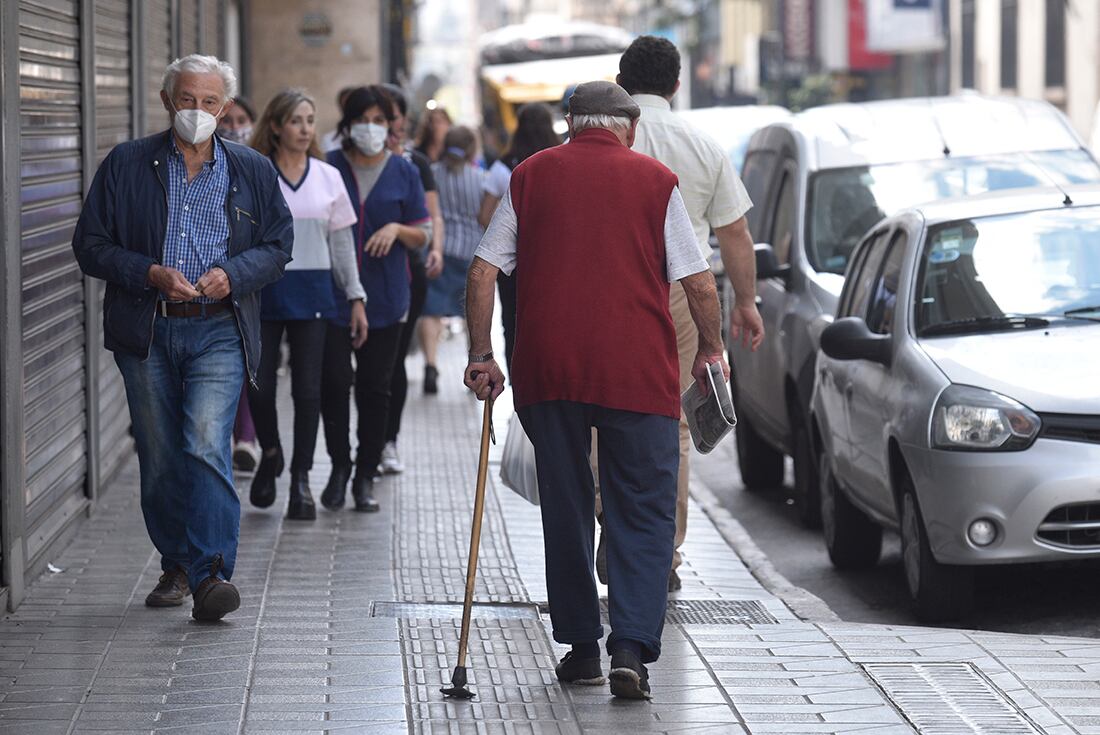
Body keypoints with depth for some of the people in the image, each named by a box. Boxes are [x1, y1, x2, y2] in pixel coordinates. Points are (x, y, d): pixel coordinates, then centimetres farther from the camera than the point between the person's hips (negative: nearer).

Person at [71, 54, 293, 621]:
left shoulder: (252, 171, 7)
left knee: (207, 446, -17)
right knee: (159, 458, 8)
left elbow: (278, 245, 11)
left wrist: (232, 274, -9)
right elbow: (90, 245, 3)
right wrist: (150, 273, -13)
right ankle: (176, 567, 23)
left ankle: (210, 575, -21)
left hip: (218, 330, -1)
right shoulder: (126, 165, 4)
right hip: (145, 331, 2)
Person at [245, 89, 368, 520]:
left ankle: (301, 479, 11)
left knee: (308, 389, 0)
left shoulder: (328, 177, 7)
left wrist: (356, 298, 8)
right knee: (259, 386, -2)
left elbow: (342, 243, 11)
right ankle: (270, 453, 26)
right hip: (263, 290, -1)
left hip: (312, 292, 1)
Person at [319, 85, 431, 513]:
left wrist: (397, 229, -11)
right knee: (334, 381, -8)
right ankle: (339, 466, 10)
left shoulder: (403, 173, 6)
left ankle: (365, 476, 13)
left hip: (384, 297, 1)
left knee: (375, 387, 4)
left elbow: (423, 236, 9)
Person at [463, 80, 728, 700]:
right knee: (643, 513, 3)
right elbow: (699, 283, 2)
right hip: (639, 371, -2)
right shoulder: (656, 181, 4)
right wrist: (711, 348, 17)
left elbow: (482, 271, 5)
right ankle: (632, 648, -11)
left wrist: (481, 356, 11)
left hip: (547, 369, 2)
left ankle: (581, 648, 19)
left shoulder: (531, 175, 9)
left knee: (566, 511, 14)